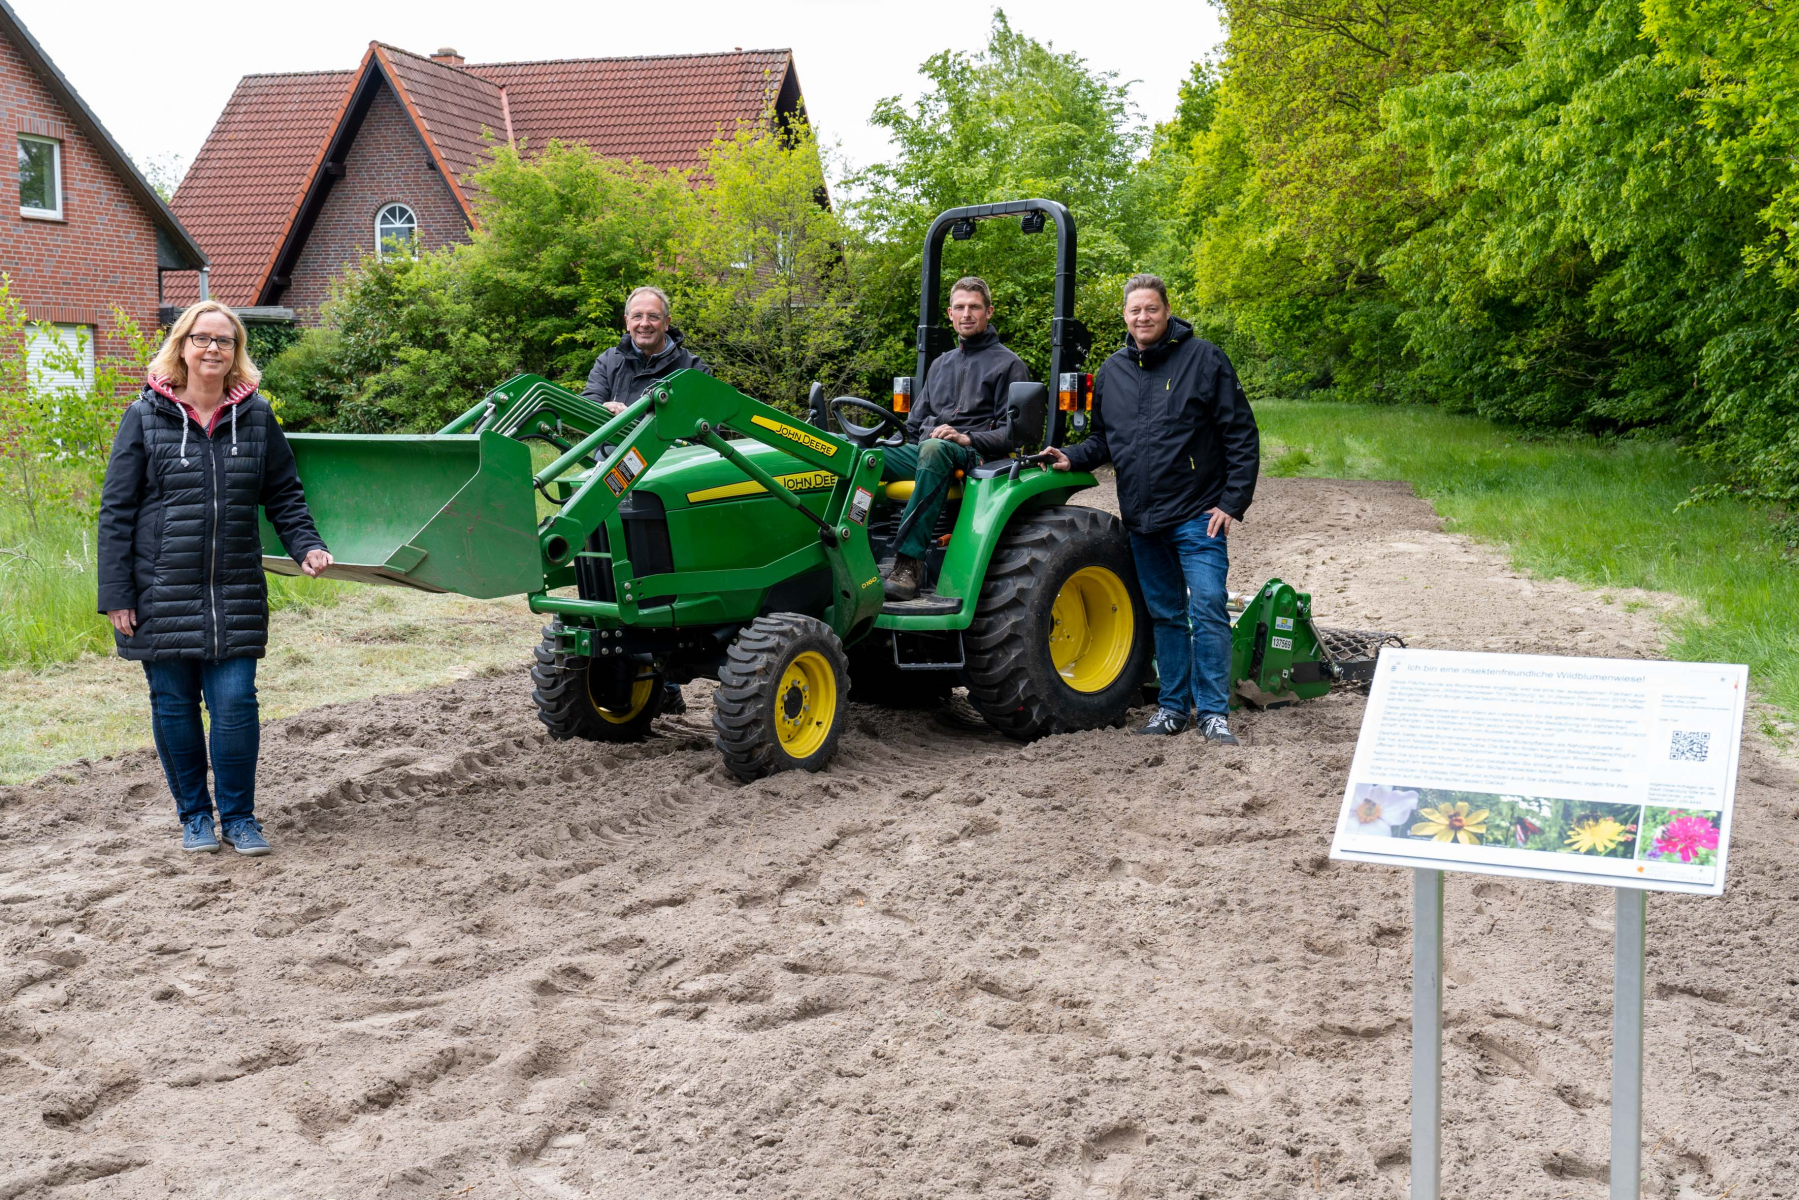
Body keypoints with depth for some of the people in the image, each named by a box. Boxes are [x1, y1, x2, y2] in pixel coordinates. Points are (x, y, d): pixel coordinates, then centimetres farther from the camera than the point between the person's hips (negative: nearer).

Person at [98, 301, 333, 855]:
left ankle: (238, 816, 14)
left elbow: (285, 494, 13)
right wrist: (116, 595, -5)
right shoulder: (147, 415, -1)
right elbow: (116, 509, 0)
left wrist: (306, 545, -6)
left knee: (235, 703, -3)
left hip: (235, 593, 1)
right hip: (162, 592, -1)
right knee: (174, 705, 7)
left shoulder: (256, 416, 5)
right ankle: (194, 814, 24)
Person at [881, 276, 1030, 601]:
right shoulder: (941, 364, 27)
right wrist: (893, 446, 8)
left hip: (975, 456, -5)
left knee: (934, 448, -42)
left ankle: (909, 562, -45)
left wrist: (968, 439, -17)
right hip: (923, 451, 5)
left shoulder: (1008, 364, 9)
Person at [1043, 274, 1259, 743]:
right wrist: (1072, 458, 2)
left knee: (1207, 612, -8)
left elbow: (1241, 436, -4)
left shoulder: (1203, 359, -4)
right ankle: (1173, 705, 22)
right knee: (1165, 615, 13)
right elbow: (1103, 440, 23)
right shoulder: (1111, 371, 11)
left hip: (1197, 516, -5)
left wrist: (1233, 501, -11)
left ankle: (1214, 712, -1)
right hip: (1141, 520, 5)